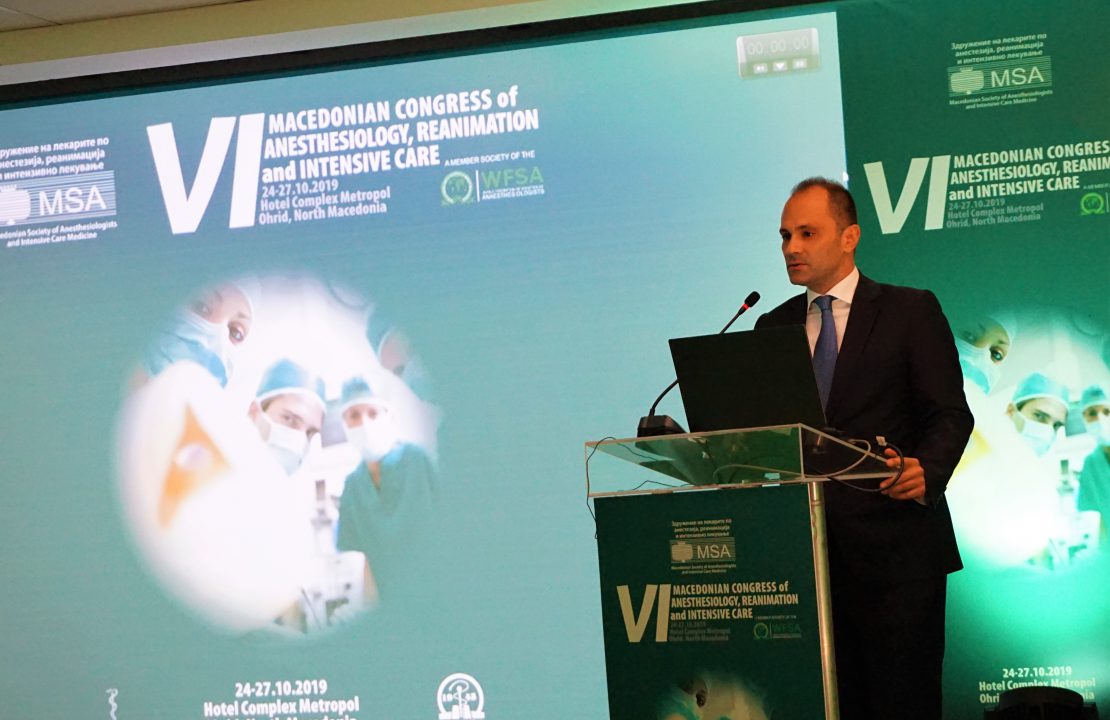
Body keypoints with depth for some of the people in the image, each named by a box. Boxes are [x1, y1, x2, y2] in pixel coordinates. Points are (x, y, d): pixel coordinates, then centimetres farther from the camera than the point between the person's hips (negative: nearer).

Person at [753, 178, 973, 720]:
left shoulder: (911, 311, 3)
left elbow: (950, 414, -2)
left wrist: (927, 471, -22)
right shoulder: (773, 327, 16)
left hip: (895, 540, -4)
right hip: (808, 548, 4)